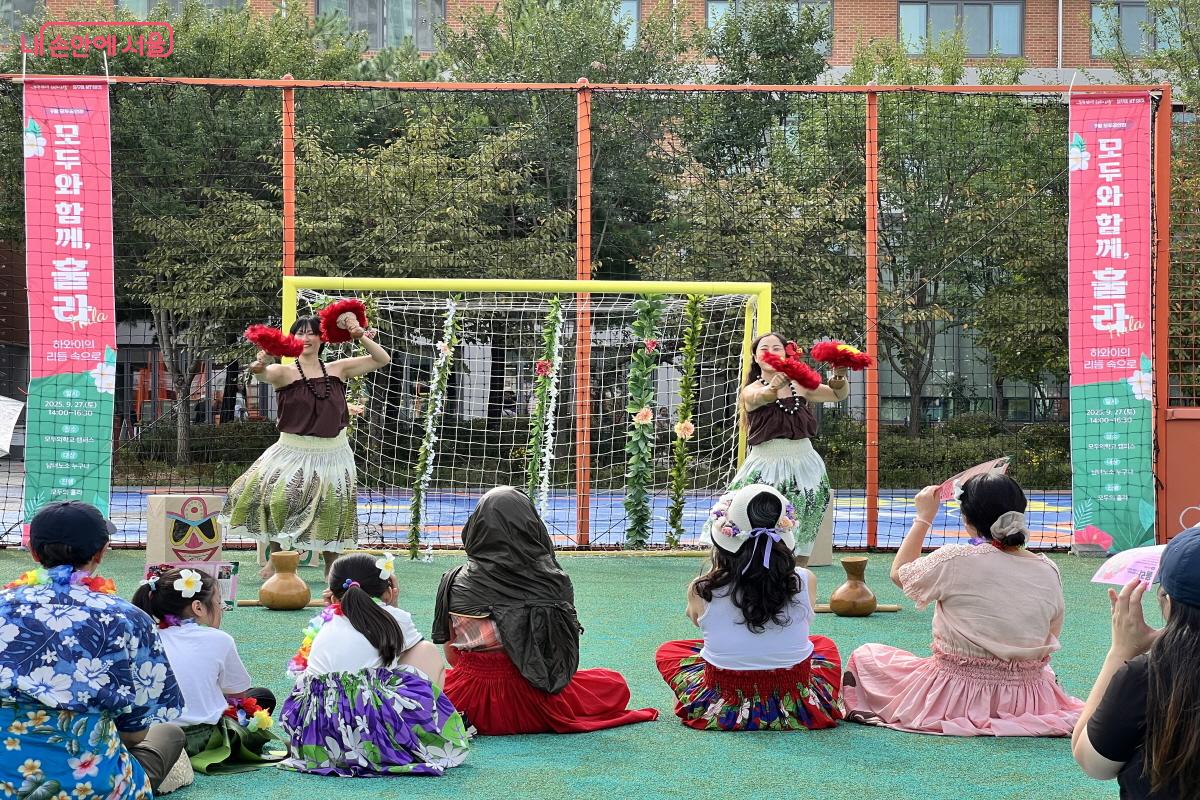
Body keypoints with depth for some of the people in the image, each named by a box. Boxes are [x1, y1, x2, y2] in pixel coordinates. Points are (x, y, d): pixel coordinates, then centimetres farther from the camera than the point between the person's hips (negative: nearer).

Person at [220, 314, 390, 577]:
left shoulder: (338, 370, 4)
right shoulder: (285, 372, -5)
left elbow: (382, 359, 7)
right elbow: (265, 372, -28)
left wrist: (361, 337, -6)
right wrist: (260, 365, -51)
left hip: (333, 454, 2)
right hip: (294, 452, -2)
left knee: (331, 512, 6)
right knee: (274, 499, -16)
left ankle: (331, 567, 24)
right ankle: (276, 558, 6)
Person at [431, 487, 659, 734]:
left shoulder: (456, 583, -8)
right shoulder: (555, 581, -11)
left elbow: (452, 656, 0)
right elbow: (563, 649, -3)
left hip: (472, 706, 1)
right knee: (617, 686, 23)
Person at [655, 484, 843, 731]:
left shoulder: (701, 590, -14)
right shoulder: (805, 581, -14)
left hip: (722, 710, -2)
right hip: (797, 710, 2)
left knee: (667, 651, 28)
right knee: (824, 644, 34)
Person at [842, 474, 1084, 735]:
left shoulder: (954, 561, -19)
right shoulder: (1048, 570, -6)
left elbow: (899, 573, 1)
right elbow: (1051, 639, 6)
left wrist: (923, 518, 8)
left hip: (956, 699, -5)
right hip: (1027, 701, 5)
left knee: (865, 655, 15)